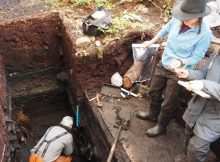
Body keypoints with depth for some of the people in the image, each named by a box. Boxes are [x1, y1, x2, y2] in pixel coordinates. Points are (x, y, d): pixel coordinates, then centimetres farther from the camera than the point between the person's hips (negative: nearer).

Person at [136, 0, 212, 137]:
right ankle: (153, 114, 50)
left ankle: (161, 126, 35)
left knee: (168, 104, 9)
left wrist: (180, 62, -37)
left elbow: (196, 57, -18)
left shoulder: (205, 34, -26)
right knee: (154, 92, 23)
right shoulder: (177, 19, -14)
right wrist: (151, 42, 19)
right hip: (163, 64, 5)